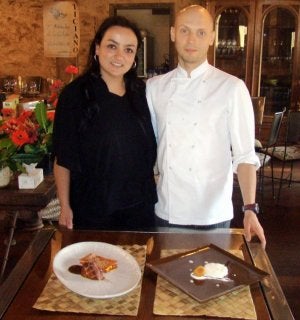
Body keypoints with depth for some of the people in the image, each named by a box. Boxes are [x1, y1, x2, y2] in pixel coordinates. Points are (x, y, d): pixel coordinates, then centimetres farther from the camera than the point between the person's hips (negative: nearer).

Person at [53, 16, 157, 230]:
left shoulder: (142, 91, 0)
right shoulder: (74, 94, -12)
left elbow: (150, 146, 9)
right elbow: (63, 158, -8)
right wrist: (65, 207, -8)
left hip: (140, 205, 4)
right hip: (91, 210, -3)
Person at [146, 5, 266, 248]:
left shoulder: (231, 88, -7)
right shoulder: (155, 87, 4)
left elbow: (245, 155, -8)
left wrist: (250, 209, -15)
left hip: (213, 215, -3)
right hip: (166, 212, 3)